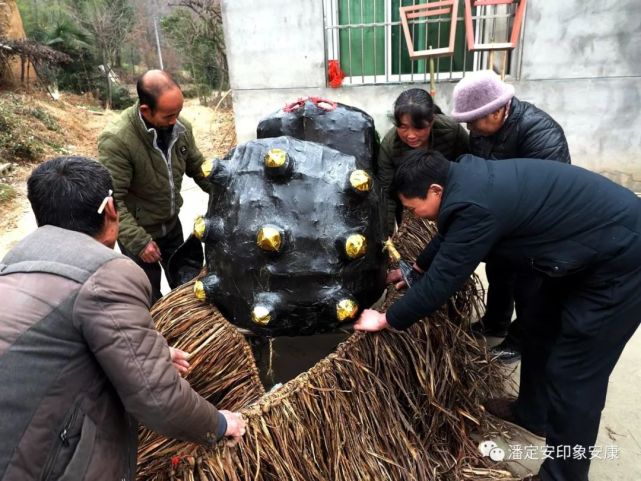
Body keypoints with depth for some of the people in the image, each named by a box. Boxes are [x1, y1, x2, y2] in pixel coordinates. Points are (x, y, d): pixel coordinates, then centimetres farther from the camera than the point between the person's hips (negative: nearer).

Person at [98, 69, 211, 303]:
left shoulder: (181, 127, -11)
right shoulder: (116, 140, -29)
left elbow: (198, 168, 3)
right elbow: (112, 200, -27)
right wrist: (139, 241, -29)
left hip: (172, 224, 5)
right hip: (138, 231, -5)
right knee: (150, 299, 12)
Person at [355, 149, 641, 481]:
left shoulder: (474, 205, -30)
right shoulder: (467, 178, 0)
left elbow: (441, 281, -22)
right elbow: (449, 234, 18)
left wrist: (385, 320, -9)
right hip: (591, 246, 10)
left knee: (572, 374, 0)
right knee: (542, 329, 21)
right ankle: (532, 412, 43)